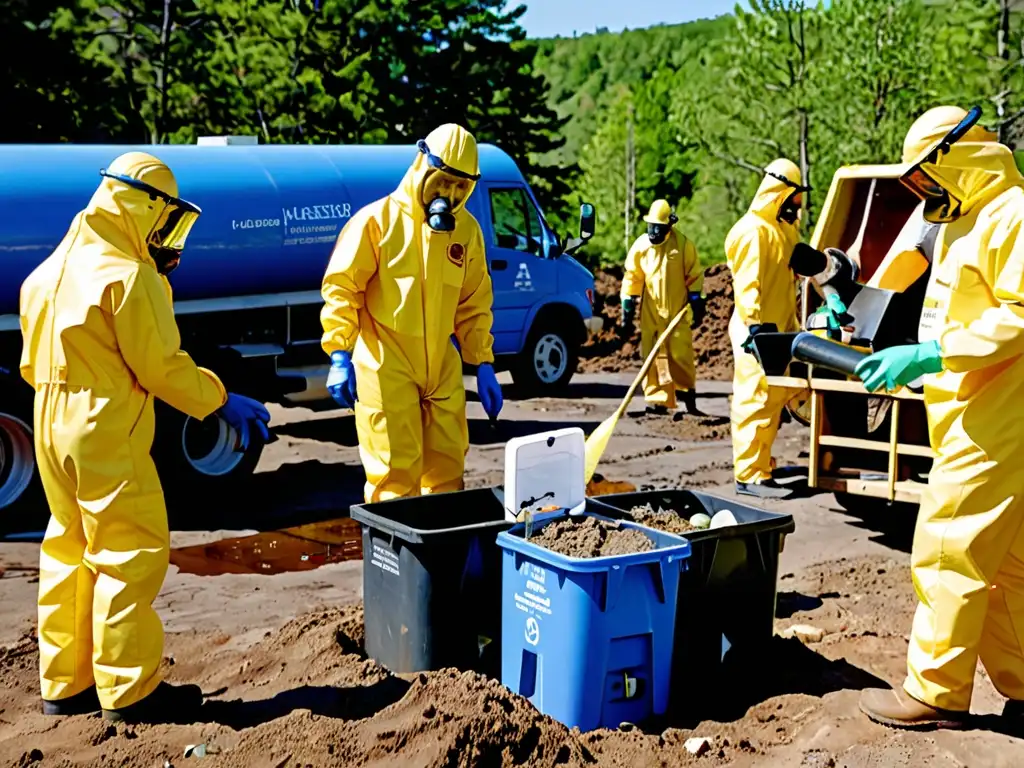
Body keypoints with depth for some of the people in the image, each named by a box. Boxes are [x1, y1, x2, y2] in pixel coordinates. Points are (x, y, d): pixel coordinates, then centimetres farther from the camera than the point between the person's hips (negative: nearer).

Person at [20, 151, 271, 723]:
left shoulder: (54, 269, 12)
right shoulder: (128, 275, -15)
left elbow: (34, 362, 14)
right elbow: (160, 366, -15)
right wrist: (224, 402, -5)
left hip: (54, 432, 9)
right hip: (109, 438, -9)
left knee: (69, 550, 16)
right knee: (131, 554, -2)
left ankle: (64, 685, 24)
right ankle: (130, 691, 2)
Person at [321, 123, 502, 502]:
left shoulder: (467, 231, 9)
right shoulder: (378, 220, -6)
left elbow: (473, 305, 15)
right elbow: (341, 288, -7)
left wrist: (483, 365, 10)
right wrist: (339, 357, -14)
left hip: (441, 370, 5)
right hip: (386, 369, -5)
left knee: (447, 468, 8)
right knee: (396, 472, -4)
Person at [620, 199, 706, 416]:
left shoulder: (683, 245, -4)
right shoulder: (640, 246, 1)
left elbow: (694, 276, 0)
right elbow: (632, 277, 7)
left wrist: (697, 304, -1)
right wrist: (628, 305, 4)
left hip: (678, 312, -2)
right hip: (650, 313, 3)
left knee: (680, 356, -5)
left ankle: (689, 398, 11)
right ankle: (659, 400, 9)